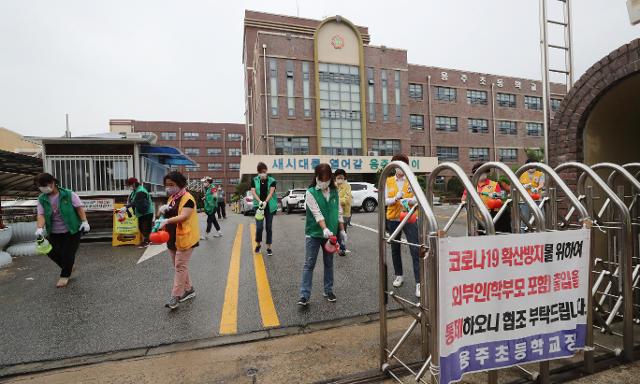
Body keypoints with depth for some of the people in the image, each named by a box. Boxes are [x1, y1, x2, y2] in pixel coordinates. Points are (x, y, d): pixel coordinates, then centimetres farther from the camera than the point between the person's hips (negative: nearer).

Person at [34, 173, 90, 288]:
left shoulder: (69, 194, -10)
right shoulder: (42, 199, 1)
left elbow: (80, 207, -9)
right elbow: (41, 215, -4)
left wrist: (84, 222, -18)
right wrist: (40, 228, -21)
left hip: (72, 231, -4)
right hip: (54, 232, 4)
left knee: (68, 253, -3)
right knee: (52, 251, -3)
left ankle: (65, 276, 20)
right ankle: (68, 267, 26)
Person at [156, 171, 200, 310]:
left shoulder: (187, 198, -15)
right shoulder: (171, 198, 12)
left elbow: (184, 216, -27)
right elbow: (166, 215, 17)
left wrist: (167, 221, -39)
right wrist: (162, 210, -5)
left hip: (184, 238, -9)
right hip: (172, 238, 9)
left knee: (180, 266, -3)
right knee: (179, 266, 15)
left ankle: (175, 296, 3)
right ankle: (189, 289, 29)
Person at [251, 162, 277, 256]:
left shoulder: (272, 181, 0)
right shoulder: (255, 180, 3)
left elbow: (271, 192, -12)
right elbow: (253, 192, -7)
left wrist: (265, 202, -28)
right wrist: (259, 201, -23)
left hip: (270, 206, 0)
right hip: (258, 206, 0)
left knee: (269, 227, 5)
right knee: (259, 227, -5)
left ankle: (269, 248, 16)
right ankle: (258, 244, 21)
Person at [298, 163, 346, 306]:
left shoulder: (335, 192, 4)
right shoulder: (310, 193, -9)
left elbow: (339, 213, 9)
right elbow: (317, 213, -19)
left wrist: (342, 230, 7)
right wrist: (325, 229, -31)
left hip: (330, 234, 4)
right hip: (314, 234, -4)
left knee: (329, 263, 15)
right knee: (309, 264, -1)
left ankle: (328, 291, 29)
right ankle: (304, 295, 5)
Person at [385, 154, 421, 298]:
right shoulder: (388, 181, 2)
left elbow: (417, 199, -5)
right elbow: (384, 201, -3)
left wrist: (408, 200, -25)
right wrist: (395, 198, -23)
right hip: (393, 219, 2)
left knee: (415, 250, -8)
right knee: (395, 249, 14)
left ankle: (419, 282, -4)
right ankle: (399, 275, 32)